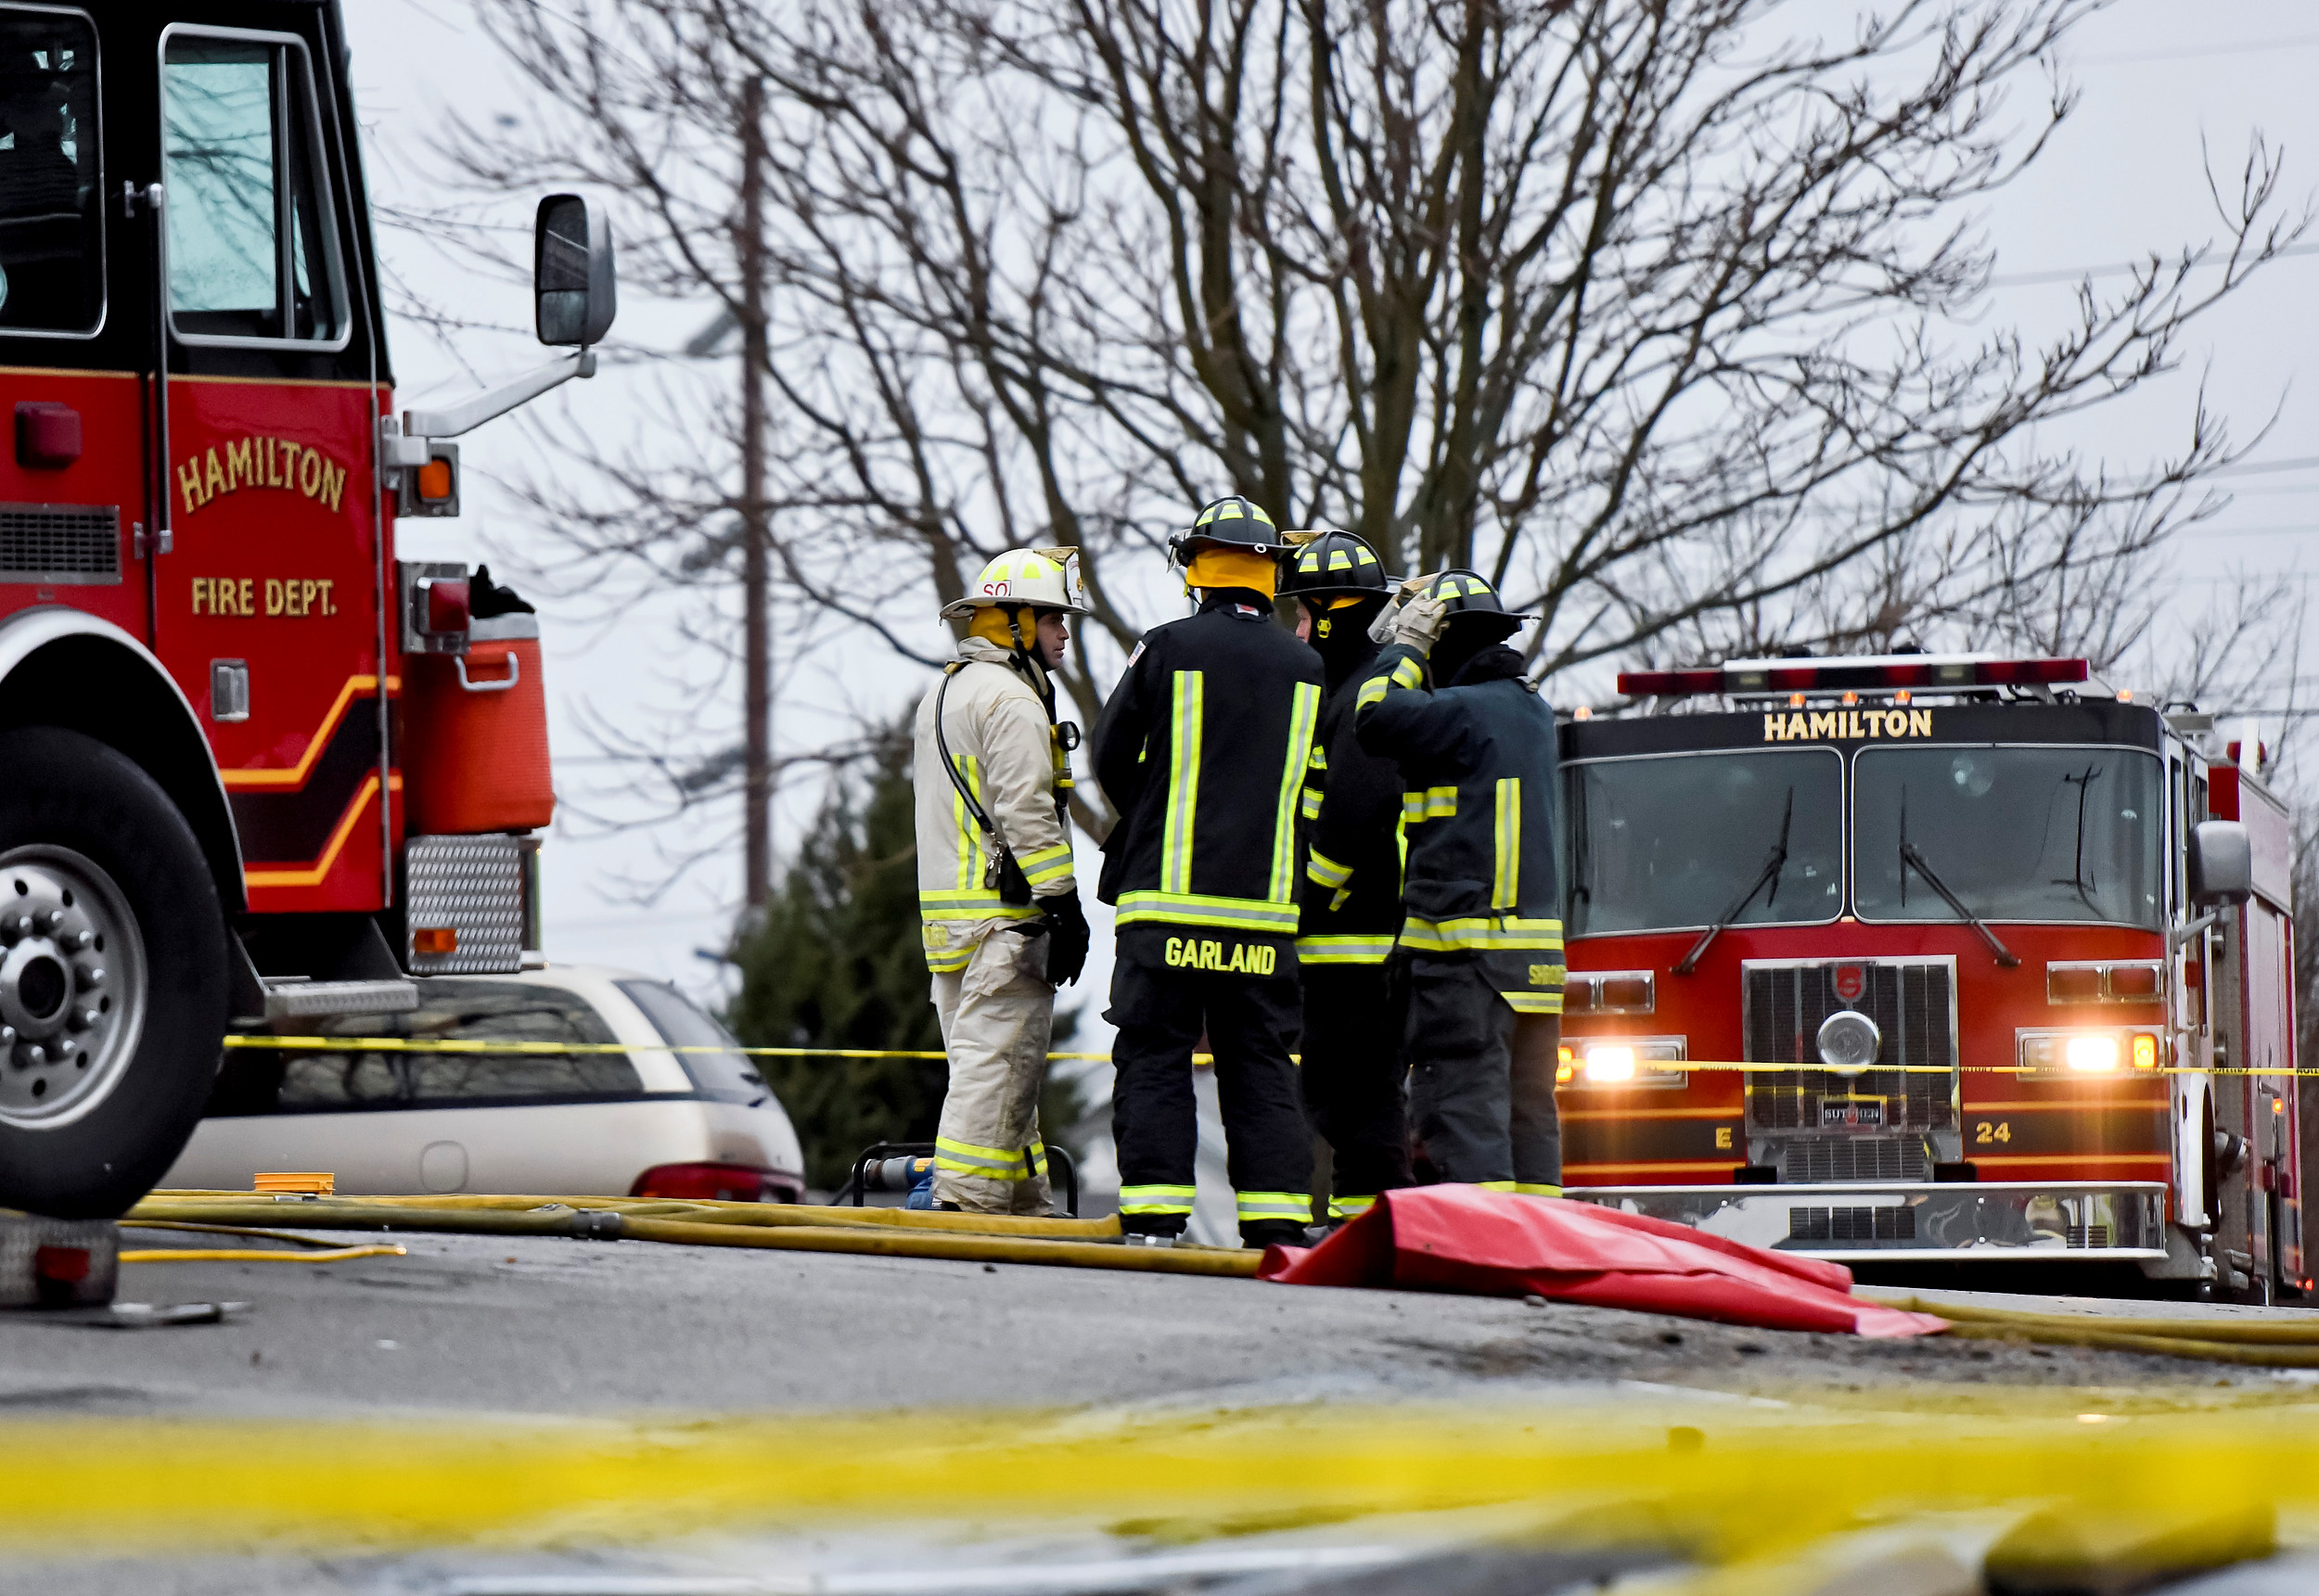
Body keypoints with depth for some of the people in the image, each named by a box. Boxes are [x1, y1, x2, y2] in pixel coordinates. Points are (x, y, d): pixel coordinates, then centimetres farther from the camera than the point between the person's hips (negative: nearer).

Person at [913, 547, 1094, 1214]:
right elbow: (1026, 814, -18)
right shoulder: (1011, 701, -12)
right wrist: (1064, 908, -17)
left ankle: (1021, 1199, 17)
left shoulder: (943, 695, 21)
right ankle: (965, 1199, -15)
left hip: (946, 913, 10)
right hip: (1005, 914, -10)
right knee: (996, 1059, -11)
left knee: (997, 1062, 14)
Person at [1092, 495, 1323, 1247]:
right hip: (1268, 902, 3)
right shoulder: (1307, 669, 7)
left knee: (1154, 1052, 0)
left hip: (1169, 894, -3)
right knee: (1262, 1060, 7)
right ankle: (1276, 1216, 2)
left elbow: (1111, 759, 3)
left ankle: (1154, 1213, -6)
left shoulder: (1168, 649, -4)